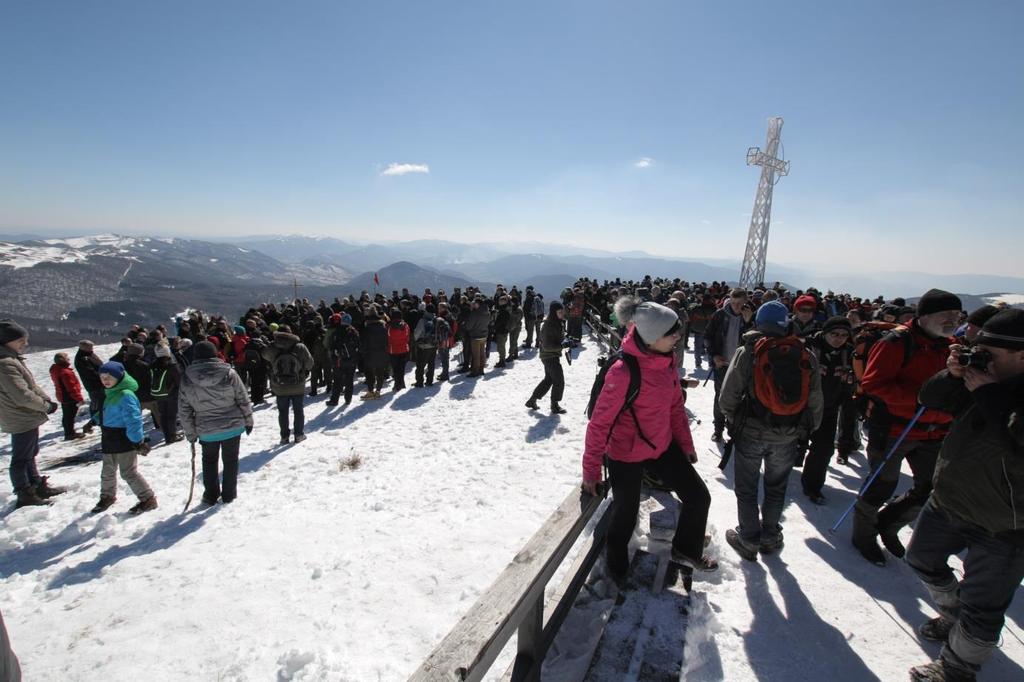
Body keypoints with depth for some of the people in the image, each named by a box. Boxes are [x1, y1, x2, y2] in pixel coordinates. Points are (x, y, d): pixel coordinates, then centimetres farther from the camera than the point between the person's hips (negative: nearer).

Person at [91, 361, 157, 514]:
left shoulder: (126, 394, -22)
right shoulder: (110, 393, 7)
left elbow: (133, 420, -26)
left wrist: (137, 440, -27)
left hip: (125, 440, -9)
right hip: (110, 439, 9)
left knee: (129, 473, -3)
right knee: (108, 471, 24)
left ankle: (148, 499, 8)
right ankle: (107, 496, 44)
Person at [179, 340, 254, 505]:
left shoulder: (186, 378, -8)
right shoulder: (229, 373, -13)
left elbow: (184, 410, -2)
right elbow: (243, 400, -7)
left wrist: (190, 433, 8)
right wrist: (248, 421, 6)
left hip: (206, 430, 1)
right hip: (232, 426, -1)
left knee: (209, 461, 22)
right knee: (230, 460, 15)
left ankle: (211, 495, 29)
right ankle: (228, 494, 23)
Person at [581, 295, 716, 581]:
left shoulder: (667, 359, -8)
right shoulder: (623, 372, -31)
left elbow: (676, 404, 7)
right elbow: (600, 423, -23)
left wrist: (685, 443, 14)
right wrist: (591, 470, -16)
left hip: (662, 446, 7)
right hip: (626, 455, -7)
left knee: (699, 497, 14)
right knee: (625, 517, 13)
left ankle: (686, 550, 43)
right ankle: (617, 569, 45)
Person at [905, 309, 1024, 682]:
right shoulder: (986, 379, -4)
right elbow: (929, 399, 5)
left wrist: (989, 397, -33)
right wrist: (952, 375, -15)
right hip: (948, 501, 7)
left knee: (980, 608, 6)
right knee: (922, 558, 25)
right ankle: (956, 618, 50)